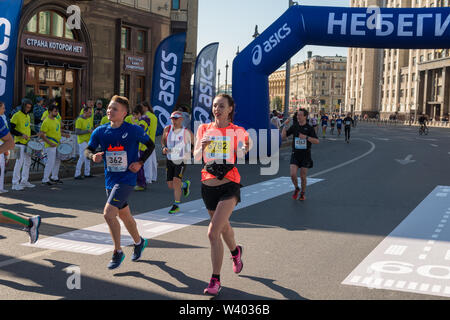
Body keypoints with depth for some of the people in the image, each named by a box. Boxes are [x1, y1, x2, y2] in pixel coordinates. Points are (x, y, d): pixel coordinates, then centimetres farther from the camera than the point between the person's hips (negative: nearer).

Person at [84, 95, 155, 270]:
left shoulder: (134, 130, -10)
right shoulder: (100, 131, 0)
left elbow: (151, 145, 3)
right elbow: (88, 150, 6)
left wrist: (140, 162, -8)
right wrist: (93, 156, -17)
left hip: (126, 178, -6)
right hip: (110, 179, 6)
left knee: (108, 213, -19)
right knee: (124, 215, 20)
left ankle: (118, 252, -2)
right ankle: (139, 242, 46)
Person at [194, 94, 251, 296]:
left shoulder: (237, 131, -3)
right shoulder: (204, 129, 4)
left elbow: (240, 159, -1)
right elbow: (196, 157, 1)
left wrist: (244, 150, -21)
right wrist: (202, 146, -19)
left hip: (229, 185, -4)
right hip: (208, 184, 4)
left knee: (213, 233, -16)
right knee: (223, 226, 23)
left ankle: (215, 280, -5)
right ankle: (235, 251, 56)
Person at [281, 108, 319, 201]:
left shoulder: (309, 128, -5)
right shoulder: (294, 126, 3)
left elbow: (317, 141, -14)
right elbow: (283, 137, 1)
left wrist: (306, 137, -28)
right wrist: (284, 126, -12)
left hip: (305, 155, -2)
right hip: (295, 154, 2)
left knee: (303, 177, 4)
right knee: (293, 174, -12)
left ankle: (303, 193, 27)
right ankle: (296, 189, 17)